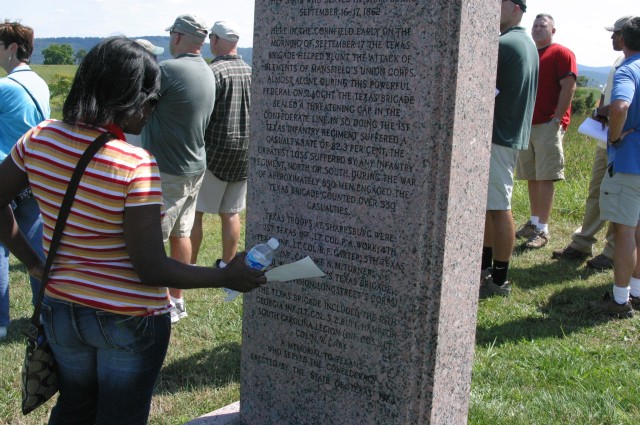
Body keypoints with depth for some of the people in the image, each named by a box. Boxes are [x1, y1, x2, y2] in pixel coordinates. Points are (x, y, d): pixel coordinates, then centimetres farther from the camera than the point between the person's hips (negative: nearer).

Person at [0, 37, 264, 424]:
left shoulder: (39, 139, -7)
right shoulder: (136, 165, -26)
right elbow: (152, 270, -24)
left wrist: (32, 262, 11)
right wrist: (227, 277, -15)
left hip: (61, 309, 6)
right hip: (129, 320, -6)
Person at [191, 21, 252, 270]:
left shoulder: (213, 72, -13)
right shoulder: (251, 72, 6)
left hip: (215, 149, -6)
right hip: (245, 153, 6)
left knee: (194, 211, 4)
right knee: (231, 213, 12)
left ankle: (189, 265, 7)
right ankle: (227, 266, 17)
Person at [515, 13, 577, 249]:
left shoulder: (562, 54, -2)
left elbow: (569, 88, -9)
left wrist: (557, 119, -14)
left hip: (548, 125, -6)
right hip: (526, 124, 6)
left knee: (544, 177, -6)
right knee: (531, 177, 10)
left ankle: (542, 229, -4)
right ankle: (534, 221, 20)